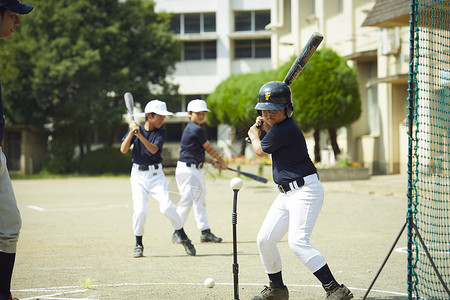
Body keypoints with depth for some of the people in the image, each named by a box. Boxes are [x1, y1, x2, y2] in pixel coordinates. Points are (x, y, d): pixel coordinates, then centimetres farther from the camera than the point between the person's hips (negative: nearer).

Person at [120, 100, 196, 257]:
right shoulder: (135, 129, 2)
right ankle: (138, 244, 8)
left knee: (167, 206, -15)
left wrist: (140, 134, -26)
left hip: (156, 174, 0)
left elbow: (153, 149, -17)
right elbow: (123, 150, -7)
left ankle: (183, 237, 2)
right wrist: (132, 132, -18)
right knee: (140, 210, -11)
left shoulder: (160, 132, 0)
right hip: (138, 175, 0)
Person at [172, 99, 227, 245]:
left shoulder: (191, 129, 15)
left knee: (200, 200, 12)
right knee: (187, 200, -9)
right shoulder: (196, 130, -14)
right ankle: (177, 233, -4)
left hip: (196, 170, 11)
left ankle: (205, 232, 16)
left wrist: (212, 162, 12)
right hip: (187, 169, -11)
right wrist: (221, 162, 8)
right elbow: (209, 149, -5)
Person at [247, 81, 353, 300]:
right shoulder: (282, 126, 10)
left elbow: (260, 151, -4)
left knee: (298, 242, -24)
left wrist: (253, 134, 16)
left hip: (305, 191, -10)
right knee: (265, 240, 9)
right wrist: (264, 126, 16)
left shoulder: (285, 129, -19)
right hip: (287, 193, 10)